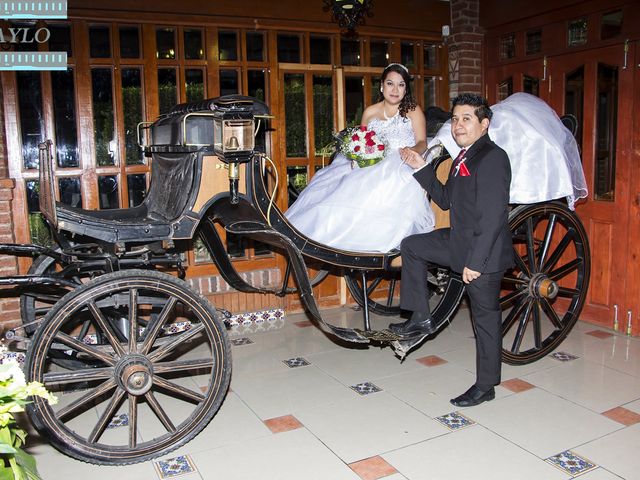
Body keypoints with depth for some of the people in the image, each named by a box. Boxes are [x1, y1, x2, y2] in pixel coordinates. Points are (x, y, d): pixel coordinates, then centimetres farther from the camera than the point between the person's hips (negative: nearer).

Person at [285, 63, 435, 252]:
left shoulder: (413, 110, 10)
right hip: (372, 165, 3)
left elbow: (422, 143, 2)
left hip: (401, 165, -3)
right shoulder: (370, 113, 17)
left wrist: (411, 151, -23)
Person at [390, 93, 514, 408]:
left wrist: (476, 261, -24)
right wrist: (422, 169, 8)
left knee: (485, 317, 2)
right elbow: (446, 200, 16)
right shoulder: (463, 158, 12)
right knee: (411, 246, 12)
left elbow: (492, 216, -24)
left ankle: (485, 386, 19)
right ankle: (421, 319, 17)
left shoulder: (492, 158, -18)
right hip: (459, 242, 9)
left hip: (484, 251, -9)